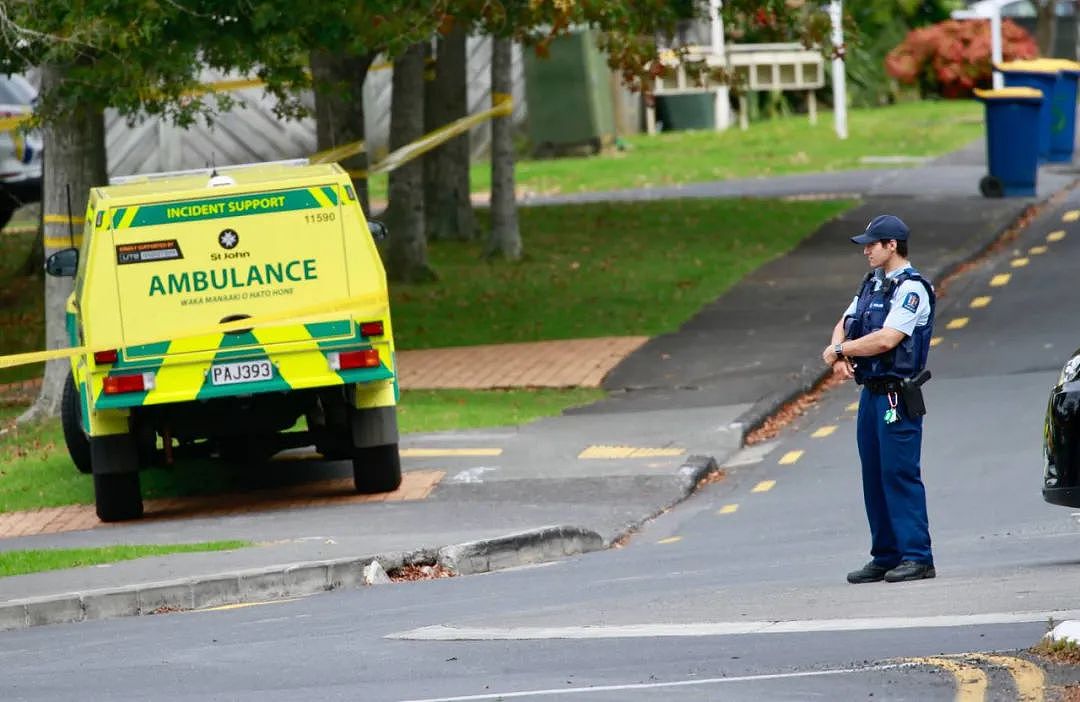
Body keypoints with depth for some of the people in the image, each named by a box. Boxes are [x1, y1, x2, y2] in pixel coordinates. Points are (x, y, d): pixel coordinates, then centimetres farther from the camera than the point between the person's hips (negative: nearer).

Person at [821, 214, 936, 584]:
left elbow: (886, 339, -21)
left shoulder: (911, 289, -12)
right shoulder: (871, 284, 17)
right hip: (871, 394, 9)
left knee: (900, 474, -11)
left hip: (897, 397, -9)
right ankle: (886, 557, 16)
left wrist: (838, 350, -9)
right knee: (875, 477, 10)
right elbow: (844, 324, 19)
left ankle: (917, 557, -10)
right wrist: (839, 353, -4)